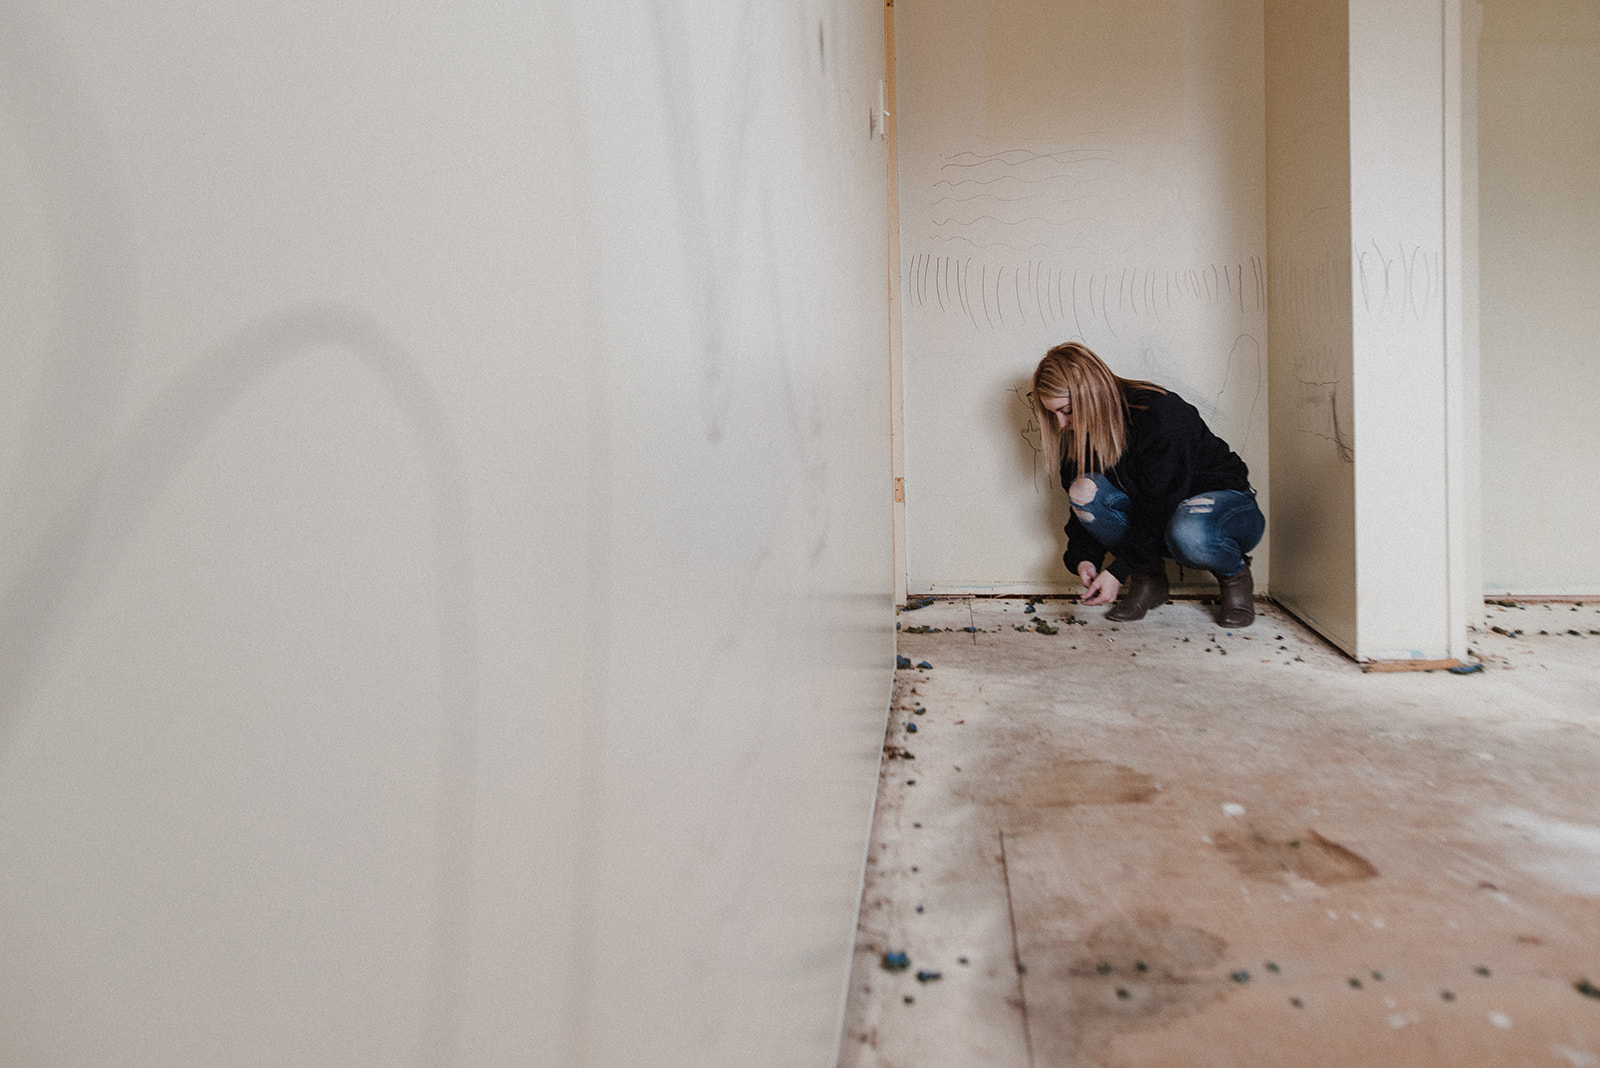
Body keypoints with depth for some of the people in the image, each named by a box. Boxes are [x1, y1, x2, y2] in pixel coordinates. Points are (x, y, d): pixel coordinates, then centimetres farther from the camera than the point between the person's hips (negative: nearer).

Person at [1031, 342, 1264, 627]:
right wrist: (1083, 558, -20)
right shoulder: (1077, 436, -5)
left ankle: (1235, 575, -7)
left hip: (1224, 500, -6)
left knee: (1187, 533, -43)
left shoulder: (1159, 413, -27)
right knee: (1083, 489, -22)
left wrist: (1118, 572, -31)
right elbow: (1083, 509, -1)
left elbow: (1161, 508, -29)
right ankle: (1148, 580, -7)